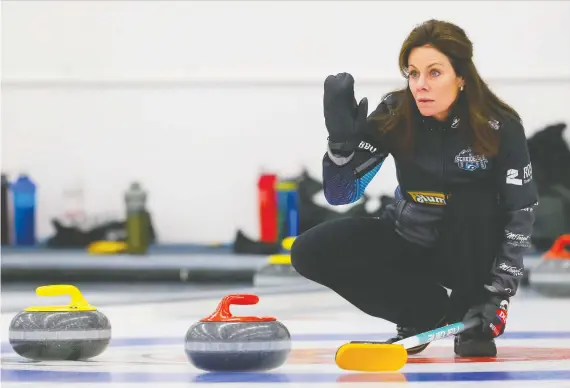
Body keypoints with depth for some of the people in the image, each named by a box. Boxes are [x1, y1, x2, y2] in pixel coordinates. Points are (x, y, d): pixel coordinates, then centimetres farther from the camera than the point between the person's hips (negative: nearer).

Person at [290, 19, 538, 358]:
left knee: (470, 194, -34)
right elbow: (341, 194, -15)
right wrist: (342, 136, -34)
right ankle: (427, 311, -4)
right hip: (411, 243, 3)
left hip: (473, 249, -3)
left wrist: (499, 291, -26)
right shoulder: (394, 115, -16)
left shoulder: (500, 127, -21)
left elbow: (521, 214, -17)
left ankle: (474, 315, -13)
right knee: (311, 252, -17)